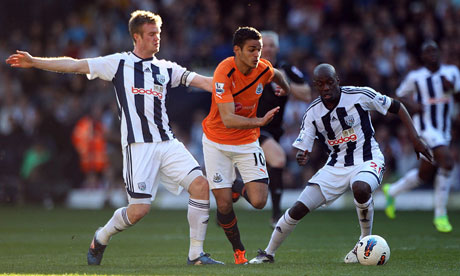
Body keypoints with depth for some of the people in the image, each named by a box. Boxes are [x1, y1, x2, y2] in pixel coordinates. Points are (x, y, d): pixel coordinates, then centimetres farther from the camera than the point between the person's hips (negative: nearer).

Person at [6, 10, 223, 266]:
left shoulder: (166, 69, 15)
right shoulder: (119, 63, 5)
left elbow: (201, 81, 9)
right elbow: (75, 65, 2)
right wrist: (34, 62, -5)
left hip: (168, 143, 4)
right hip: (139, 146, -4)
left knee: (200, 184, -14)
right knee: (139, 209, -10)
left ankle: (196, 254, -5)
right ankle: (101, 238, 20)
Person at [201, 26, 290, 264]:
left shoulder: (264, 69, -10)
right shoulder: (224, 73, -25)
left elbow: (276, 75, 18)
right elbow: (228, 119, -34)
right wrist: (259, 121, -46)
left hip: (247, 142, 3)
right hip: (217, 143, -3)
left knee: (259, 201, -11)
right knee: (224, 205, -6)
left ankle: (239, 187, 24)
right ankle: (238, 249, 19)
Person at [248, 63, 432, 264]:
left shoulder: (360, 95, -12)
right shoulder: (312, 113, -4)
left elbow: (396, 107, -1)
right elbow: (302, 148, 0)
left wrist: (415, 138, -7)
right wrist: (301, 157, -26)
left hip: (367, 161, -3)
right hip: (336, 166, 4)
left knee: (360, 188, -39)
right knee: (298, 209, -6)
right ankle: (268, 253, 13)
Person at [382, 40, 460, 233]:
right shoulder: (415, 77, -4)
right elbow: (400, 95, 8)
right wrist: (412, 104, -12)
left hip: (444, 130, 6)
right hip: (425, 127, -6)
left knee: (426, 175, 12)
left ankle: (391, 191, 39)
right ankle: (440, 215, -15)